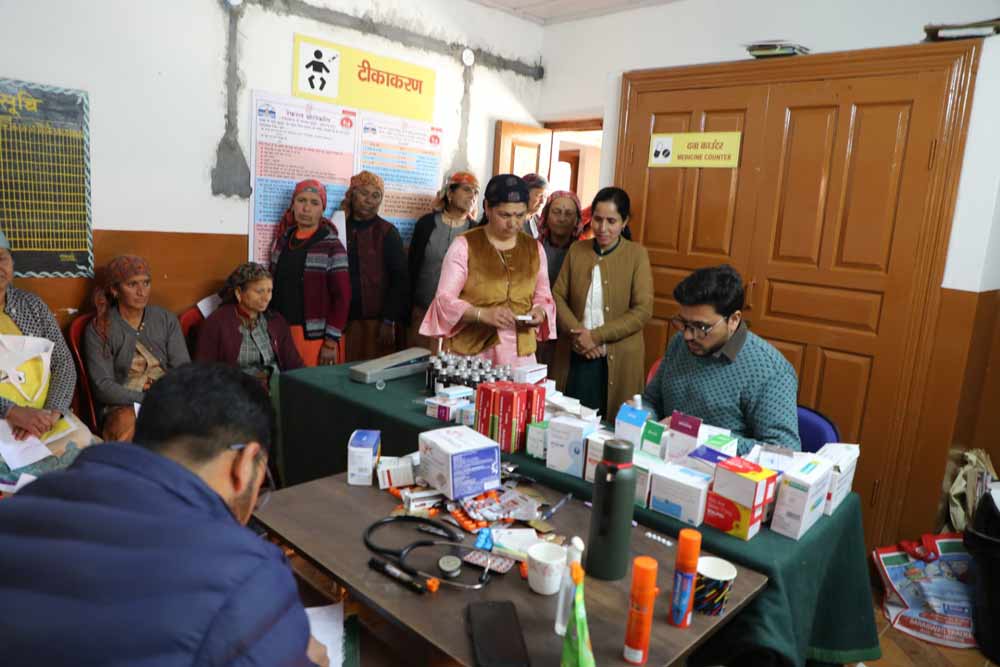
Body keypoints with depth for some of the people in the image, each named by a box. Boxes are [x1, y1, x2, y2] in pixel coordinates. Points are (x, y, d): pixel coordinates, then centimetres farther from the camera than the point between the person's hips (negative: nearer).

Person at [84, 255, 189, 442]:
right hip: (123, 406, -2)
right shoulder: (98, 330, 3)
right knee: (126, 421, -37)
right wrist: (147, 399, -18)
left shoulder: (167, 320, 11)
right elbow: (103, 387, -5)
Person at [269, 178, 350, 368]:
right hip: (280, 331, 5)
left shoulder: (331, 247, -8)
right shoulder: (282, 240, 9)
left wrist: (332, 340, -15)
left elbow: (341, 296, -11)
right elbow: (273, 285, 15)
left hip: (314, 335, -5)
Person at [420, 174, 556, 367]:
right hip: (469, 352, -3)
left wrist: (539, 311, -8)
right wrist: (483, 314, -25)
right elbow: (445, 299, -9)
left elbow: (543, 296, 15)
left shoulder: (534, 248, 8)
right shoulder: (464, 245, -5)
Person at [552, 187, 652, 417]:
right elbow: (558, 295, 5)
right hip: (575, 356, 3)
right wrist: (577, 333, -12)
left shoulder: (636, 254, -3)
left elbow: (643, 310, -9)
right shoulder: (576, 250, 8)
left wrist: (597, 336, -15)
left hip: (617, 359, -3)